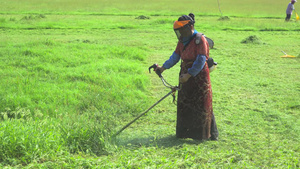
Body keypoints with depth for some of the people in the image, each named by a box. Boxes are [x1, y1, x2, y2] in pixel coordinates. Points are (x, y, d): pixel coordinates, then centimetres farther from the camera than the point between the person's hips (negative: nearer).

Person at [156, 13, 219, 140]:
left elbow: (201, 61, -21)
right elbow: (175, 57, 12)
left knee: (202, 105, -3)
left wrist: (189, 74, -26)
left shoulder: (200, 40, -15)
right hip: (185, 76, 8)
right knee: (184, 105, 11)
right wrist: (163, 67, 2)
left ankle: (211, 134, 8)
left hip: (199, 77, -7)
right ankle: (184, 132, 22)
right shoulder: (182, 41, 9)